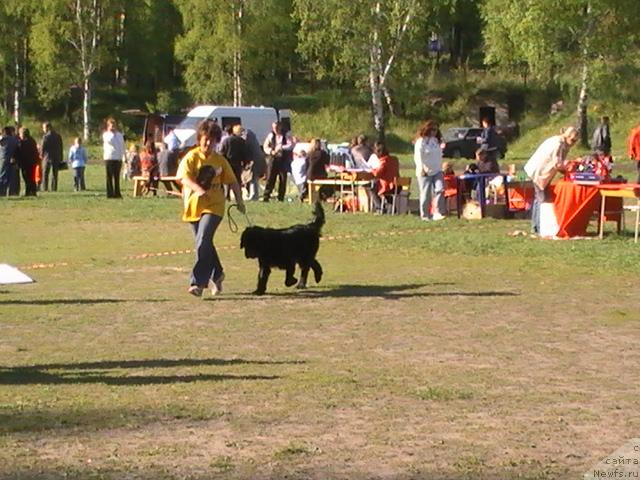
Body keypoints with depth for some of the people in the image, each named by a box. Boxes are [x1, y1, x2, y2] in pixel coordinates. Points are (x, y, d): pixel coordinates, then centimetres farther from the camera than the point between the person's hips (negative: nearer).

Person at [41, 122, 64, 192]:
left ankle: (45, 188, -3)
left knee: (46, 173, 3)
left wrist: (42, 155, 8)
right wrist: (61, 158, 15)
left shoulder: (46, 136, -11)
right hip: (57, 158, 4)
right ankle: (54, 188, 4)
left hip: (48, 157, -4)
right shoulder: (58, 136, 7)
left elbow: (43, 147, -9)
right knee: (55, 174, 8)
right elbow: (61, 147, 10)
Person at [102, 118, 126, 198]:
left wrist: (123, 157, 7)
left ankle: (117, 193, 11)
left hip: (118, 158, 4)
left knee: (117, 177, 6)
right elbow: (109, 140, -20)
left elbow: (122, 146, 15)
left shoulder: (119, 135, 13)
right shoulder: (106, 134, 2)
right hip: (109, 158, -4)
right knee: (109, 177, -2)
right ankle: (110, 193, 0)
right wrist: (112, 133, -7)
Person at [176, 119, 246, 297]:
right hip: (194, 206, 1)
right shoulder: (191, 157, -3)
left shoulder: (220, 161, 5)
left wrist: (239, 200, 7)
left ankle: (198, 282, -18)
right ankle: (217, 275, 36)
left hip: (213, 206, -1)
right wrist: (198, 189, -35)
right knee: (205, 244, 13)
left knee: (202, 242, -18)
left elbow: (232, 181, 13)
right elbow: (184, 177, -19)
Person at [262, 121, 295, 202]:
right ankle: (266, 196, -4)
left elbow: (291, 145, -12)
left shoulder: (286, 135, -1)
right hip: (273, 159, 1)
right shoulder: (271, 135, 7)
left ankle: (281, 197, 9)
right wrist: (271, 151, -8)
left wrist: (281, 147, -21)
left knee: (283, 179, 1)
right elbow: (265, 146, 11)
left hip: (284, 160, -1)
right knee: (270, 178, -5)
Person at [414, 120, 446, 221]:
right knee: (426, 194, 0)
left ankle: (438, 213, -16)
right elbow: (418, 157, -12)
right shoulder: (421, 141, -7)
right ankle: (425, 215, 11)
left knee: (440, 190, -14)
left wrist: (440, 167, 17)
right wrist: (421, 169, -19)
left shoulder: (436, 140, 15)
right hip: (425, 172, -5)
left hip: (437, 171, 6)